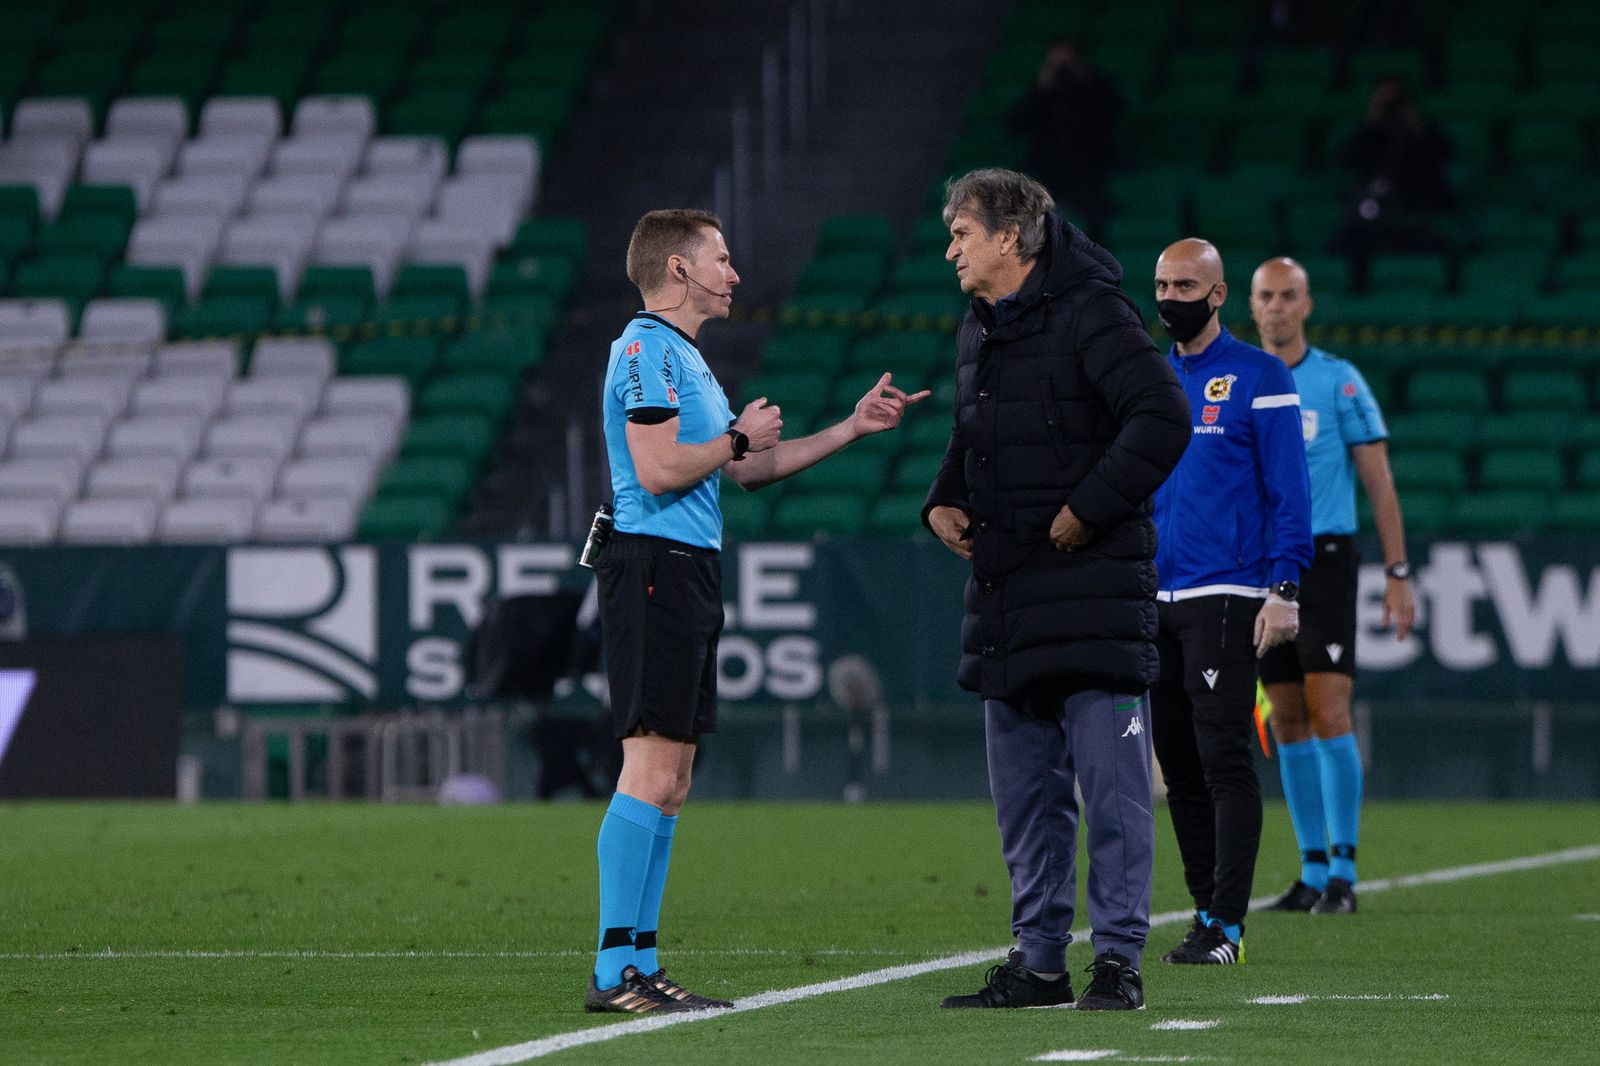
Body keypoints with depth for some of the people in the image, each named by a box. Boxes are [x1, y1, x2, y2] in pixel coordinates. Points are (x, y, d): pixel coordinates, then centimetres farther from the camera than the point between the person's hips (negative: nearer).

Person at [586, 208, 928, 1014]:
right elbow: (658, 470, -19)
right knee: (651, 772, -13)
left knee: (669, 780, 9)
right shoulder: (646, 349, -9)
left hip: (687, 574, 11)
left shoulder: (682, 355, 23)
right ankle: (615, 970, -15)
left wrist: (853, 427, 27)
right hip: (654, 564, -11)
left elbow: (746, 469, 29)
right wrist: (740, 438, -5)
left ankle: (638, 967, 10)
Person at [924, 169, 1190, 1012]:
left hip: (1093, 591, -9)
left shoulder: (1090, 314, -10)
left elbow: (1163, 418, -19)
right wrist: (943, 501, 12)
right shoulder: (978, 332, 17)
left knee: (1110, 782, -7)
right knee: (1023, 791, 10)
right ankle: (1038, 962, 16)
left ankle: (1119, 960, -4)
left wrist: (1089, 508, -18)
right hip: (1006, 593, 9)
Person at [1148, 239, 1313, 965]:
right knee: (1179, 768, 7)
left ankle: (1226, 926, -11)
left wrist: (1283, 587, -13)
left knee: (1224, 761, -10)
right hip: (1155, 599, 6)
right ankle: (1207, 913, 13)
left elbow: (1288, 492, -6)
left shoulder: (1258, 379, -3)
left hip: (1225, 599, -6)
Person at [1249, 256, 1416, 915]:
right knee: (1287, 721, 5)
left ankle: (1343, 872, -9)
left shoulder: (1340, 383, -2)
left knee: (1329, 715, -12)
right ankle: (1313, 872, 10)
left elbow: (1379, 481, -2)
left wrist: (1398, 575, -6)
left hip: (1324, 560, -4)